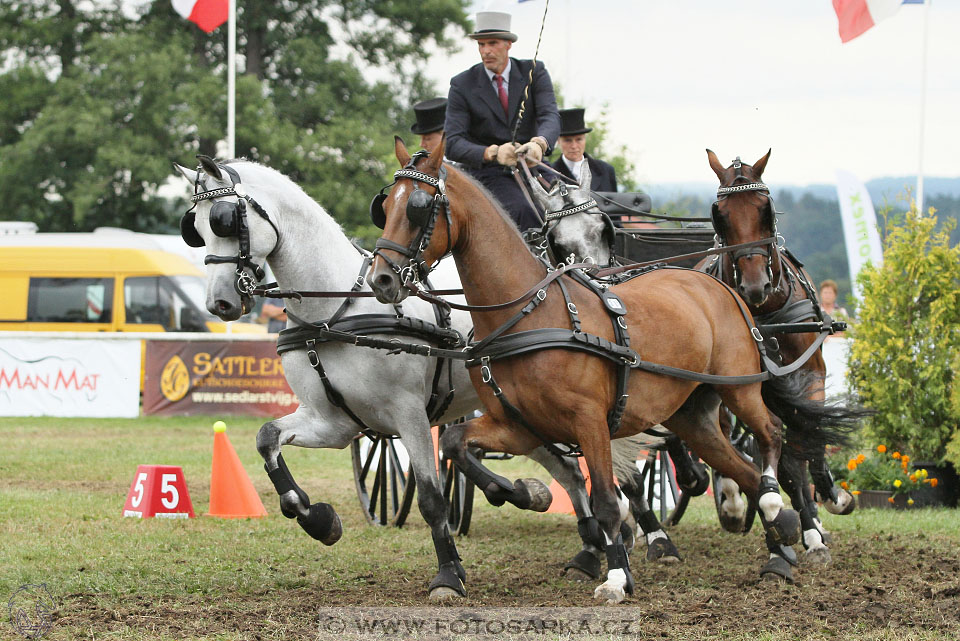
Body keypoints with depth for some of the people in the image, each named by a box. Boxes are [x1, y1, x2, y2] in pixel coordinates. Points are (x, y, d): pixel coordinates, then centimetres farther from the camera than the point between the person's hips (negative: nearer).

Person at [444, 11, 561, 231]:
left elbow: (550, 117, -12)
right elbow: (452, 144, -10)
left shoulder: (534, 73, 3)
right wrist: (493, 153, -30)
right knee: (524, 213, -32)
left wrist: (539, 143, -37)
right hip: (488, 171, -3)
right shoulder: (462, 85, -2)